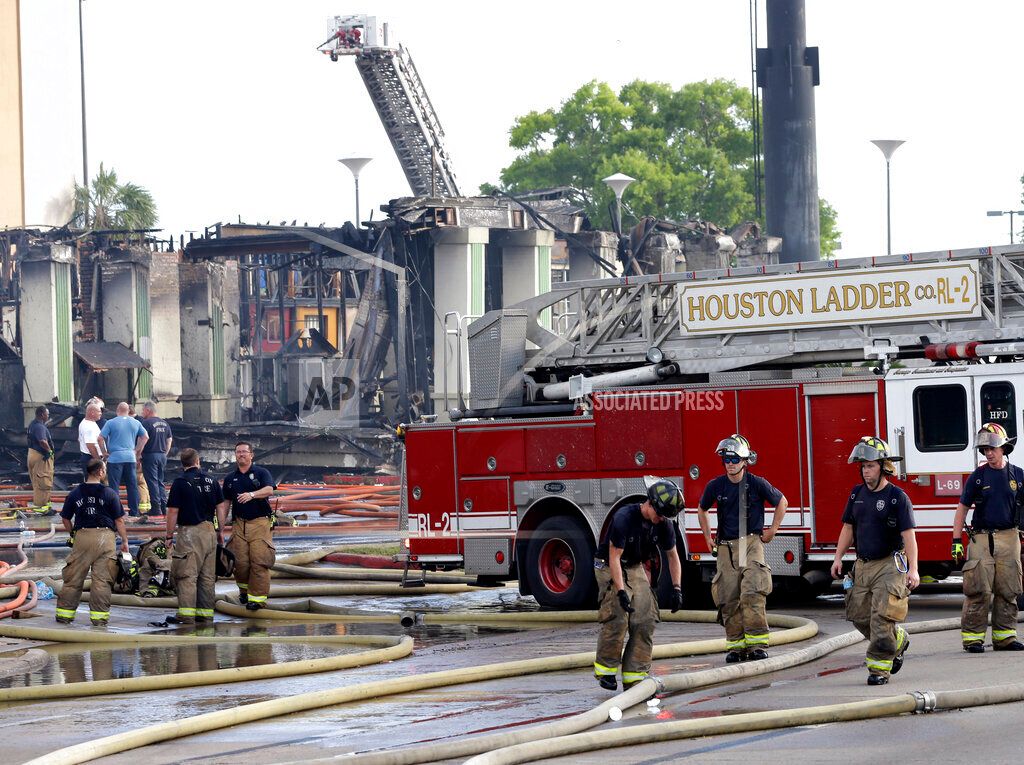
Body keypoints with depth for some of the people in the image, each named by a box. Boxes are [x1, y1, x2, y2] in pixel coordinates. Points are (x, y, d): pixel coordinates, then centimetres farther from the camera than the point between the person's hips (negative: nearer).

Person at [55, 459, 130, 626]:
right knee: (102, 579, 1)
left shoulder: (75, 493, 4)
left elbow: (65, 519, 10)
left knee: (73, 578, 8)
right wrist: (124, 540, 8)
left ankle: (64, 614, 12)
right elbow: (119, 520, -1)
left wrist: (73, 534, 25)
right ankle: (99, 616, 1)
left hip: (82, 537, 2)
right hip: (105, 537, -2)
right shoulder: (110, 494, -3)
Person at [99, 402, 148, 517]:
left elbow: (100, 438, -9)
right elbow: (145, 437, 15)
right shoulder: (136, 423, 7)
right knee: (132, 485, 9)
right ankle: (134, 512, 11)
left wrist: (105, 452, 3)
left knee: (114, 486, 0)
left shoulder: (111, 423, -5)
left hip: (115, 457, -4)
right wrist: (137, 450, 18)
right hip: (130, 457, 4)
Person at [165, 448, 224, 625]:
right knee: (208, 576, 9)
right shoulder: (211, 481, 7)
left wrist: (169, 536, -1)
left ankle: (186, 614, -10)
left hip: (188, 532, -5)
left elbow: (173, 512, -8)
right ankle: (206, 613, 12)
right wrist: (220, 531, 18)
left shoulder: (180, 483, -7)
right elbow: (221, 507, 9)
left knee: (187, 575, -5)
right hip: (209, 531, 5)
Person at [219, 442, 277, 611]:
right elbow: (225, 503, 18)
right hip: (239, 523, 3)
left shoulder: (261, 473, 4)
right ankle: (244, 589, 23)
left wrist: (251, 494, -33)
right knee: (240, 561, -2)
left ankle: (258, 597, -7)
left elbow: (269, 489, -15)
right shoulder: (230, 479, 15)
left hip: (260, 522, -3)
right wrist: (220, 527, 10)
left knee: (259, 560, -10)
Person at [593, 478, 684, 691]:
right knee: (617, 617, -20)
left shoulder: (664, 524, -9)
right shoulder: (624, 518, -27)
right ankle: (605, 669, -6)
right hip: (609, 568, -6)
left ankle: (635, 675, -5)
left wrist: (677, 589, -5)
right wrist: (621, 592, -33)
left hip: (635, 568, 6)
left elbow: (672, 556, 4)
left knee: (646, 620, -7)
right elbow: (614, 557, -27)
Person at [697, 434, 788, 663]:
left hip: (751, 544, -3)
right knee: (729, 599, 0)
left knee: (752, 594, -16)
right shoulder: (716, 486, 4)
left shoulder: (756, 483, -4)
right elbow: (702, 510, 23)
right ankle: (735, 645, 6)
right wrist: (708, 537, 18)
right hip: (725, 547, 3)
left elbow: (781, 502, 12)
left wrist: (772, 530, 9)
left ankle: (757, 643, -15)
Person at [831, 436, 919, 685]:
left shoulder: (897, 497, -10)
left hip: (889, 565, -6)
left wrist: (913, 569, -20)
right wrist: (838, 558, 8)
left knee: (882, 617, -11)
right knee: (860, 616, 8)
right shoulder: (857, 493, 8)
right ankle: (899, 641, 31)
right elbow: (848, 527, 16)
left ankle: (879, 667, -4)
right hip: (863, 565, 6)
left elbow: (908, 534, -14)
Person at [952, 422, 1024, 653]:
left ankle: (1004, 636, 10)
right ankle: (972, 636, -3)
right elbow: (962, 508, 4)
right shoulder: (978, 477, 2)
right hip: (982, 538, -2)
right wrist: (956, 542, -3)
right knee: (979, 590, -6)